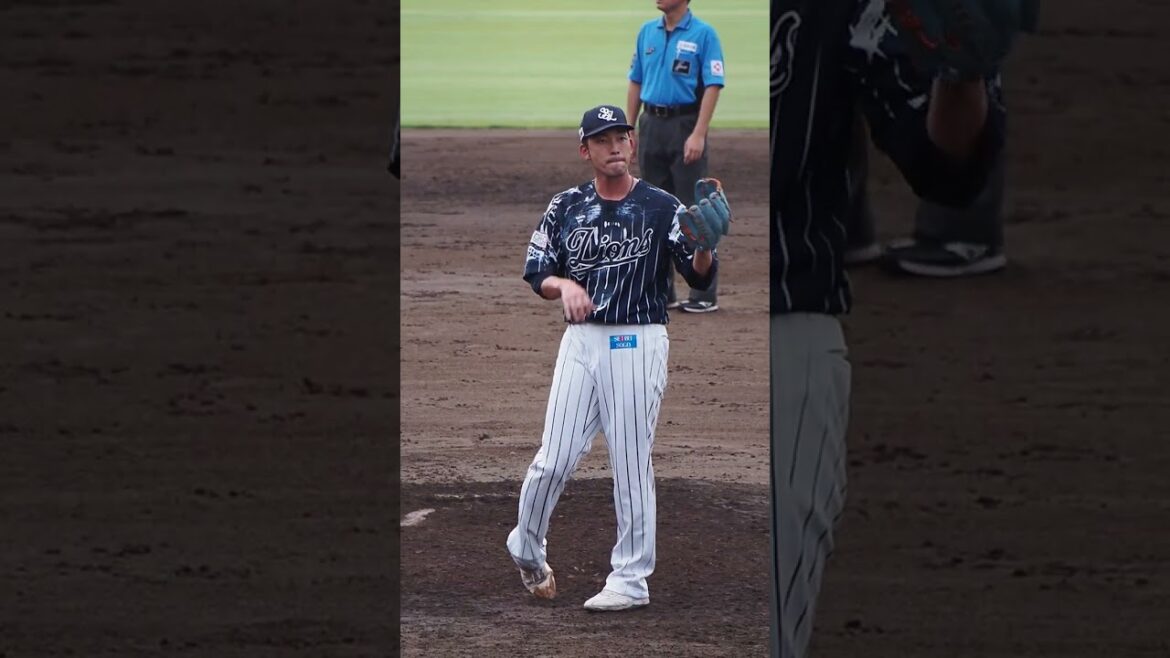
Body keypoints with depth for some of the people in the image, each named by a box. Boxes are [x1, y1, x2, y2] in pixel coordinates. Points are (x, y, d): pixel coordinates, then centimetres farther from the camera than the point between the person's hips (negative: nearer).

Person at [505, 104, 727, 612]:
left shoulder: (662, 208, -2)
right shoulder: (566, 207, 8)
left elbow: (700, 278, -8)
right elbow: (536, 273, 8)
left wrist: (703, 245, -30)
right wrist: (564, 285, -15)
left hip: (638, 345, -3)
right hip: (581, 340, 3)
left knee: (631, 464, -1)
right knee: (554, 459, 0)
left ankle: (631, 579, 6)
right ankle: (526, 549, 23)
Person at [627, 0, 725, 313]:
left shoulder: (703, 34, -8)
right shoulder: (647, 32, 11)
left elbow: (712, 87, -12)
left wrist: (698, 134, -20)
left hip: (685, 124, -6)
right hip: (651, 125, 6)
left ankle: (704, 294, -2)